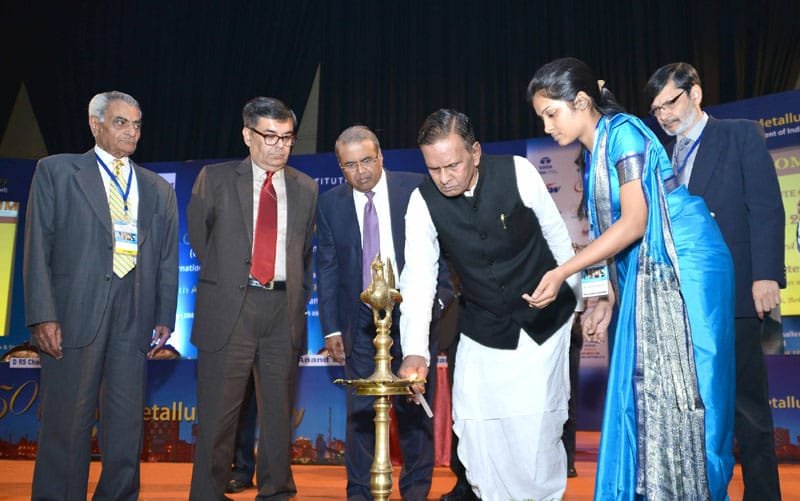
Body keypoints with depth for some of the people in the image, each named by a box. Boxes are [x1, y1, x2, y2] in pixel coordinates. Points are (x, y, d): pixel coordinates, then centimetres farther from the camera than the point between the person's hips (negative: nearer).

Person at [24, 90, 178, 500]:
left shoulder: (158, 190, 15)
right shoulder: (56, 171, 6)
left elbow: (168, 259, 12)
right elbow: (38, 247, 0)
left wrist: (164, 318, 4)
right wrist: (42, 316, -9)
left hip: (135, 317, 3)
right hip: (75, 312, -3)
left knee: (127, 423, 8)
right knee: (66, 421, 3)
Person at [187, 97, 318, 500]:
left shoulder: (305, 189, 11)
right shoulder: (215, 179, 4)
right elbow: (198, 237, 12)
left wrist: (299, 297, 10)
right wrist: (225, 277, 11)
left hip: (283, 311, 3)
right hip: (229, 308, -2)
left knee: (279, 411, 10)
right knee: (217, 412, 2)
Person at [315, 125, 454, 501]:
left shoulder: (416, 189, -3)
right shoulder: (330, 205, 2)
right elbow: (327, 269, 4)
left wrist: (440, 297, -8)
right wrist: (331, 328, 0)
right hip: (360, 321, 1)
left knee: (415, 406, 7)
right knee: (360, 409, 4)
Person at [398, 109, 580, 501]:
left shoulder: (518, 173, -17)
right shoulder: (423, 201, -13)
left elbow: (557, 237, -5)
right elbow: (418, 277, -19)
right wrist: (414, 351, -30)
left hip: (543, 322, -2)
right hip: (482, 332, 2)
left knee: (536, 431, -3)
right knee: (475, 430, 0)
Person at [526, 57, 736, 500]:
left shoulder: (623, 133, -12)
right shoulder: (595, 153, 13)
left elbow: (634, 222, -19)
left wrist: (563, 273, -21)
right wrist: (607, 298, 9)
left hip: (681, 269, -9)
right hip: (646, 274, 9)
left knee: (673, 389, -6)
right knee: (643, 389, 7)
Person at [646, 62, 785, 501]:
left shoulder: (742, 135, 4)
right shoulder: (664, 156, 16)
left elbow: (766, 208, -6)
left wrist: (766, 275, -16)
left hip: (734, 294, -4)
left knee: (747, 404, 3)